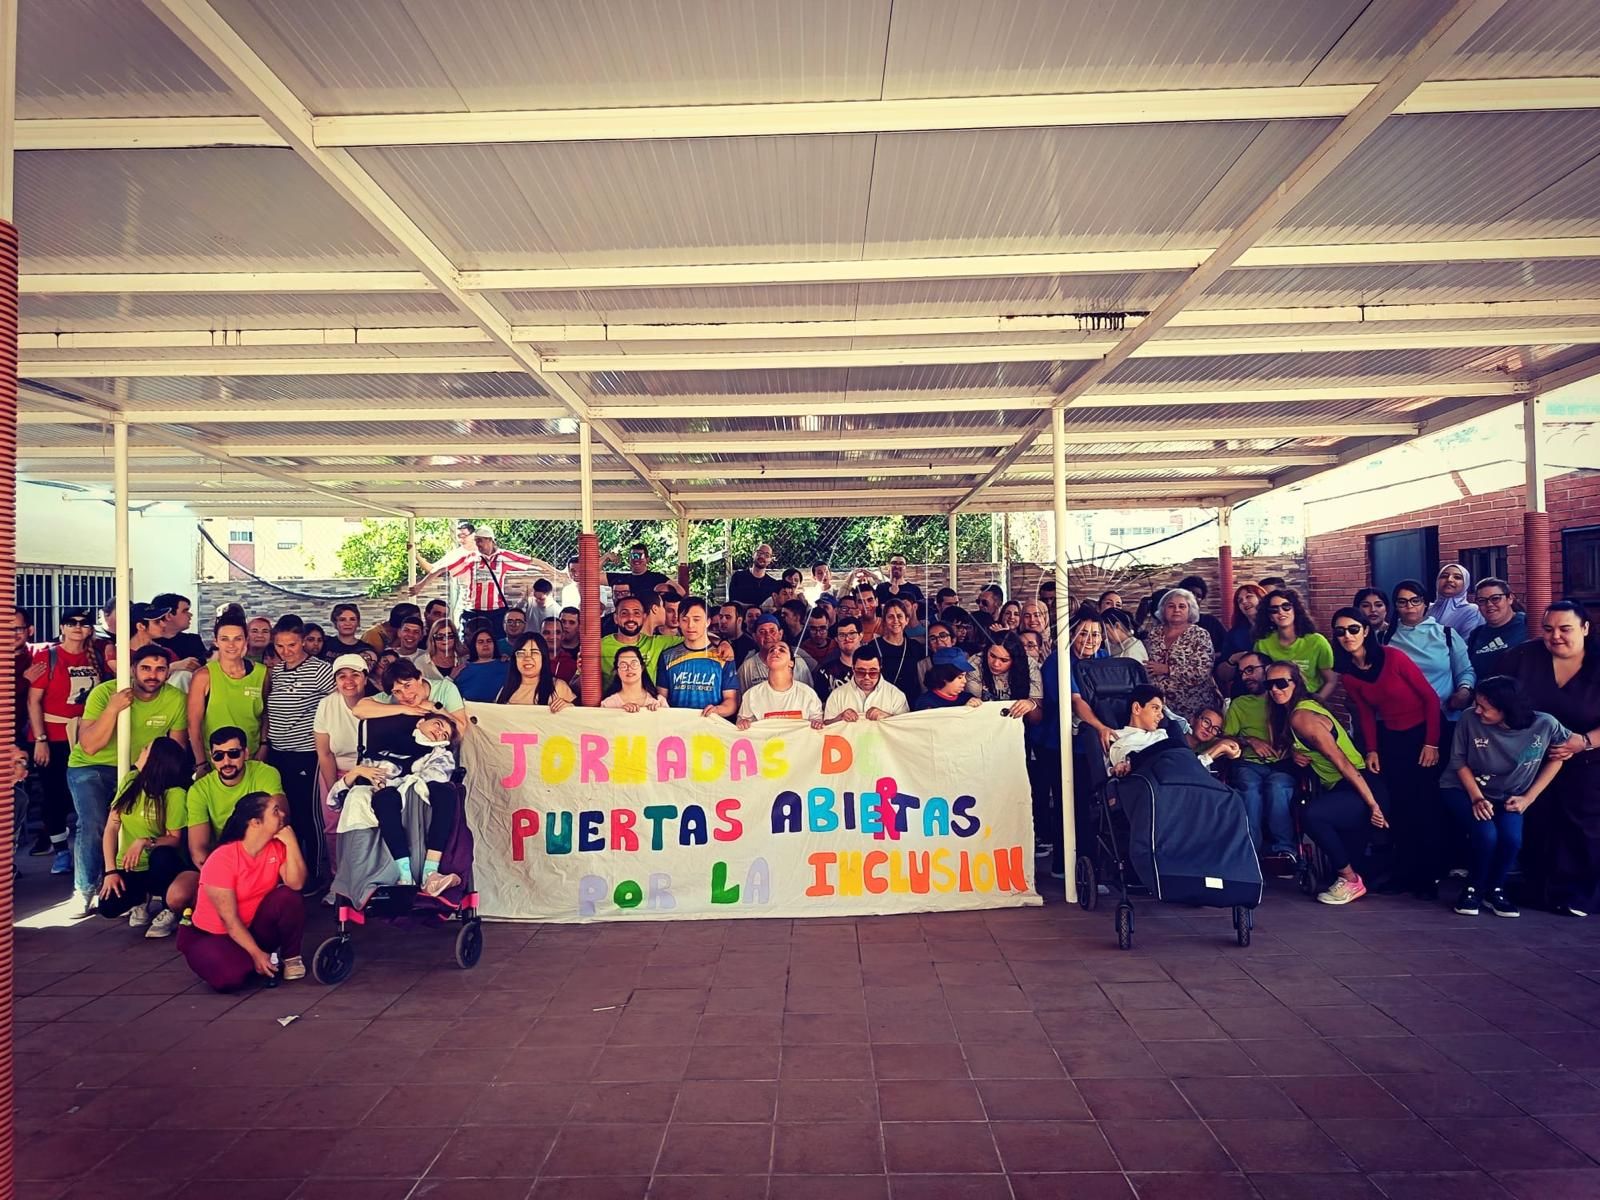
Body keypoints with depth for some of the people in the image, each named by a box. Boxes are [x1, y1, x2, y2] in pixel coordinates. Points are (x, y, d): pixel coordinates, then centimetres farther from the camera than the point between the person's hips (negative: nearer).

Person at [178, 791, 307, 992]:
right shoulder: (222, 859, -23)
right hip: (210, 936, -5)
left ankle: (290, 957, -5)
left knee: (288, 897, -25)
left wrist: (291, 842, -27)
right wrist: (256, 954, -25)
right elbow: (229, 918, -22)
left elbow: (296, 884, -25)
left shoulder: (277, 847, -8)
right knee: (230, 976, -36)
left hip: (253, 929, 5)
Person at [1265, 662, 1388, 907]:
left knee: (1312, 815, -31)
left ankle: (1351, 880, -13)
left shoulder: (1300, 717, -18)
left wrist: (1373, 805, -24)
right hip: (1341, 790, 10)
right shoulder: (1287, 714, 11)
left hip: (1359, 789, -10)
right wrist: (1296, 754, -3)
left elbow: (1342, 762, -21)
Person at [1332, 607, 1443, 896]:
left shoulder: (1393, 656, -18)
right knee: (1399, 807, 6)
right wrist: (1371, 750, -1)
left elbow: (1430, 697, -14)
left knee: (1426, 806, -2)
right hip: (1390, 739, 5)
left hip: (1423, 732, -4)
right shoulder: (1347, 673, -3)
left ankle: (1427, 877, 10)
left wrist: (1432, 743, -15)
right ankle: (1404, 873, 19)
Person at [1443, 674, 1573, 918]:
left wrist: (1528, 798, -4)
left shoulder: (1545, 725, -20)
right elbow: (1459, 761, -8)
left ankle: (1494, 889, 5)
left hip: (1508, 797, 2)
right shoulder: (1470, 718, -25)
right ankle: (1473, 888, 1)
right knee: (1486, 834, -27)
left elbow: (1557, 757, 1)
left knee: (1511, 838, -24)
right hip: (1462, 790, -2)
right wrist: (1477, 798, -16)